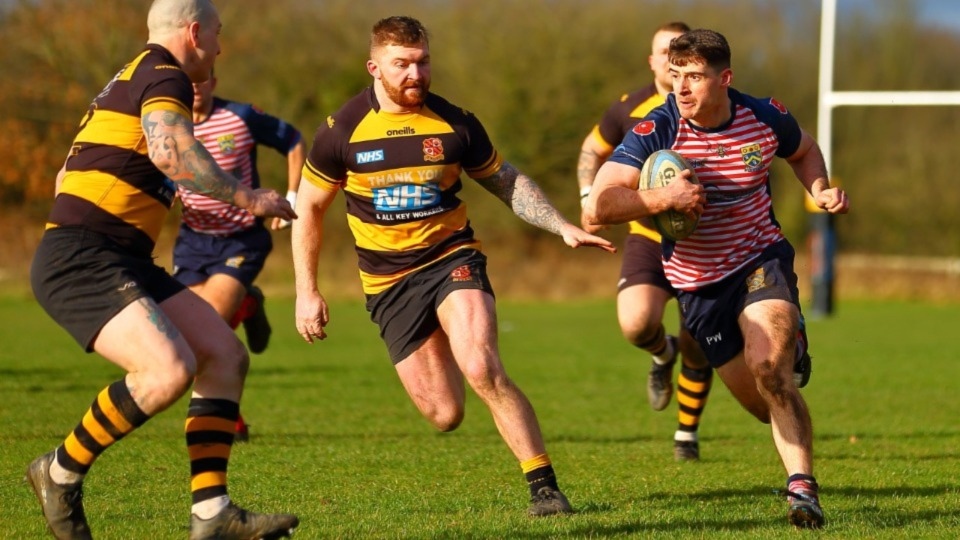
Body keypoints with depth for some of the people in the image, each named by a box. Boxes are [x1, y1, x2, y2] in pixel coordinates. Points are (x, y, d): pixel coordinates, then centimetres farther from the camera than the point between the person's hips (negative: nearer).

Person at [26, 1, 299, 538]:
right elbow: (168, 150, -28)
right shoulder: (164, 76, -6)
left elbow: (66, 175, 32)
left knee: (226, 356, 2)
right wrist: (246, 197, -22)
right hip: (80, 262, -11)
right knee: (171, 370, -27)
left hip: (124, 265, 11)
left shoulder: (128, 81, 25)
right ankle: (61, 473, -7)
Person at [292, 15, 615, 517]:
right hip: (388, 282, 1)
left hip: (451, 259, -1)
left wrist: (563, 227, -1)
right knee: (444, 415, -2)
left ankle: (543, 485, -21)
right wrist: (307, 292, 3)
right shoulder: (342, 131, -6)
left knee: (482, 368, -28)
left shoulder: (454, 123, -4)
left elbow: (506, 182, 11)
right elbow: (309, 209, 6)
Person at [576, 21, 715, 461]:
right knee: (636, 323, -26)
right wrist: (590, 197, 0)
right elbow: (593, 149, 16)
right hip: (648, 239, 0)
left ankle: (687, 434, 26)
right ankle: (662, 354, 12)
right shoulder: (629, 109, -2)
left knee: (697, 352, 2)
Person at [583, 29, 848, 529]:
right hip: (699, 283, 1)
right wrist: (664, 199, -35)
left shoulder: (766, 118, -11)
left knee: (768, 369, -28)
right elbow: (596, 207, -25)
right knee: (767, 407, 8)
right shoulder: (656, 131, -19)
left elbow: (804, 151, 15)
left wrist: (821, 190, -4)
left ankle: (802, 488, -28)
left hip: (761, 259, -1)